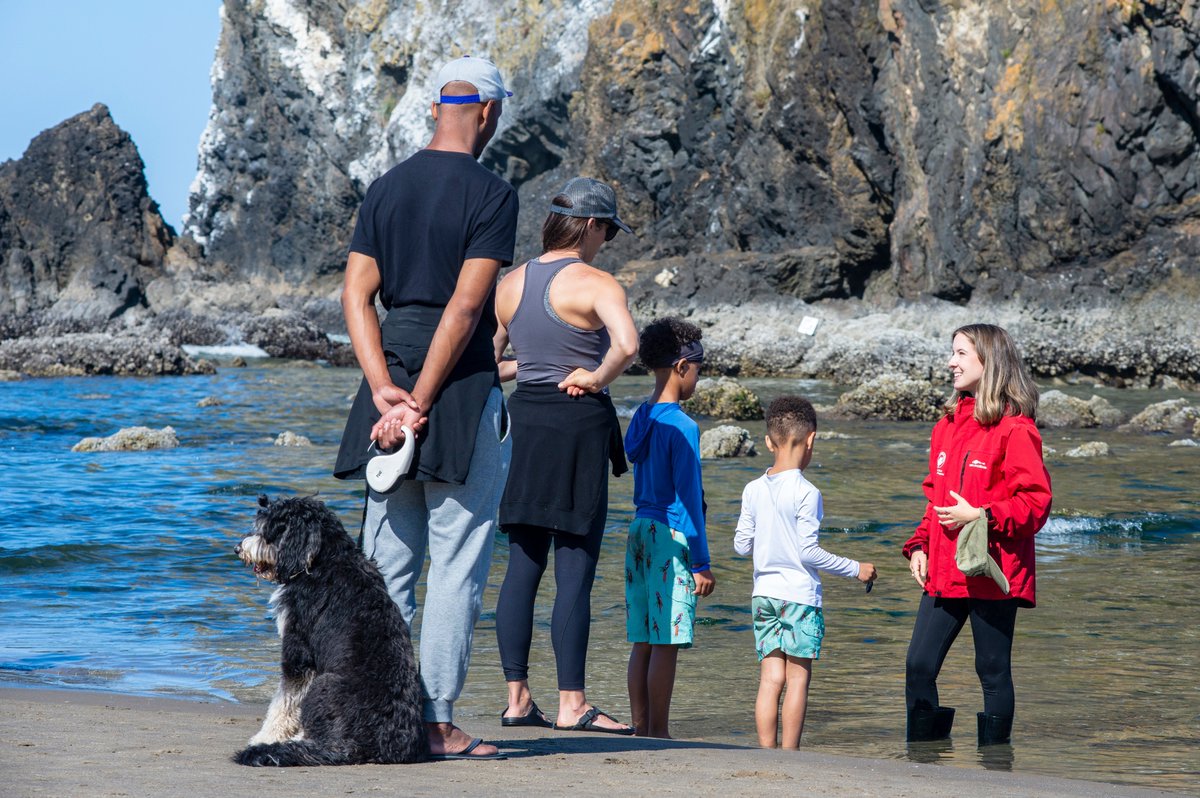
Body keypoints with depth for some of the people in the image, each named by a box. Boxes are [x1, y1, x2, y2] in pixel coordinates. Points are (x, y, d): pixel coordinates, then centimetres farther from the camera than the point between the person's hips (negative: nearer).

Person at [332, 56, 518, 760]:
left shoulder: (387, 189, 10)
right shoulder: (491, 194, -8)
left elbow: (356, 294, 3)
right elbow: (465, 307, -16)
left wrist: (386, 390, -4)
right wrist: (422, 403, -14)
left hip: (393, 383, 6)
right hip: (462, 389, -6)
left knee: (387, 566, 10)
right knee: (457, 566, -1)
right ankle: (438, 722, -2)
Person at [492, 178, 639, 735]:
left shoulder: (511, 284, 7)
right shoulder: (594, 283, -11)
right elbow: (627, 344, -29)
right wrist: (598, 377, -13)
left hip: (524, 417, 6)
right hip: (578, 423, -6)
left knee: (522, 566, 10)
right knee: (575, 572, -2)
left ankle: (517, 698, 12)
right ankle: (571, 704, -1)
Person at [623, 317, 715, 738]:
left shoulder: (640, 419, 11)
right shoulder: (682, 426, -13)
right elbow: (689, 497, -13)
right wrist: (701, 562, -10)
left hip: (639, 531, 8)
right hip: (671, 537, -8)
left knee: (644, 641, 9)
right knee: (667, 642, -4)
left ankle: (642, 731, 12)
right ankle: (658, 734, -2)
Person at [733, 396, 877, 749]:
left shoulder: (753, 490, 5)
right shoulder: (805, 493, -12)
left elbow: (741, 545, 9)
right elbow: (809, 552, -14)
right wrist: (855, 569, -5)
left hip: (763, 593, 5)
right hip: (799, 596, -5)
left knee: (770, 678, 6)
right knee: (798, 678, 1)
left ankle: (767, 752, 4)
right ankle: (790, 754, 2)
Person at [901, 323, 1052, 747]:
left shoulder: (1014, 429, -8)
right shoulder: (947, 426, 16)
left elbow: (1036, 502, -12)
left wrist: (980, 516, -19)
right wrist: (919, 545, 9)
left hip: (992, 574, -7)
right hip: (943, 574, 7)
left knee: (993, 672, 2)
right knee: (919, 668, 3)